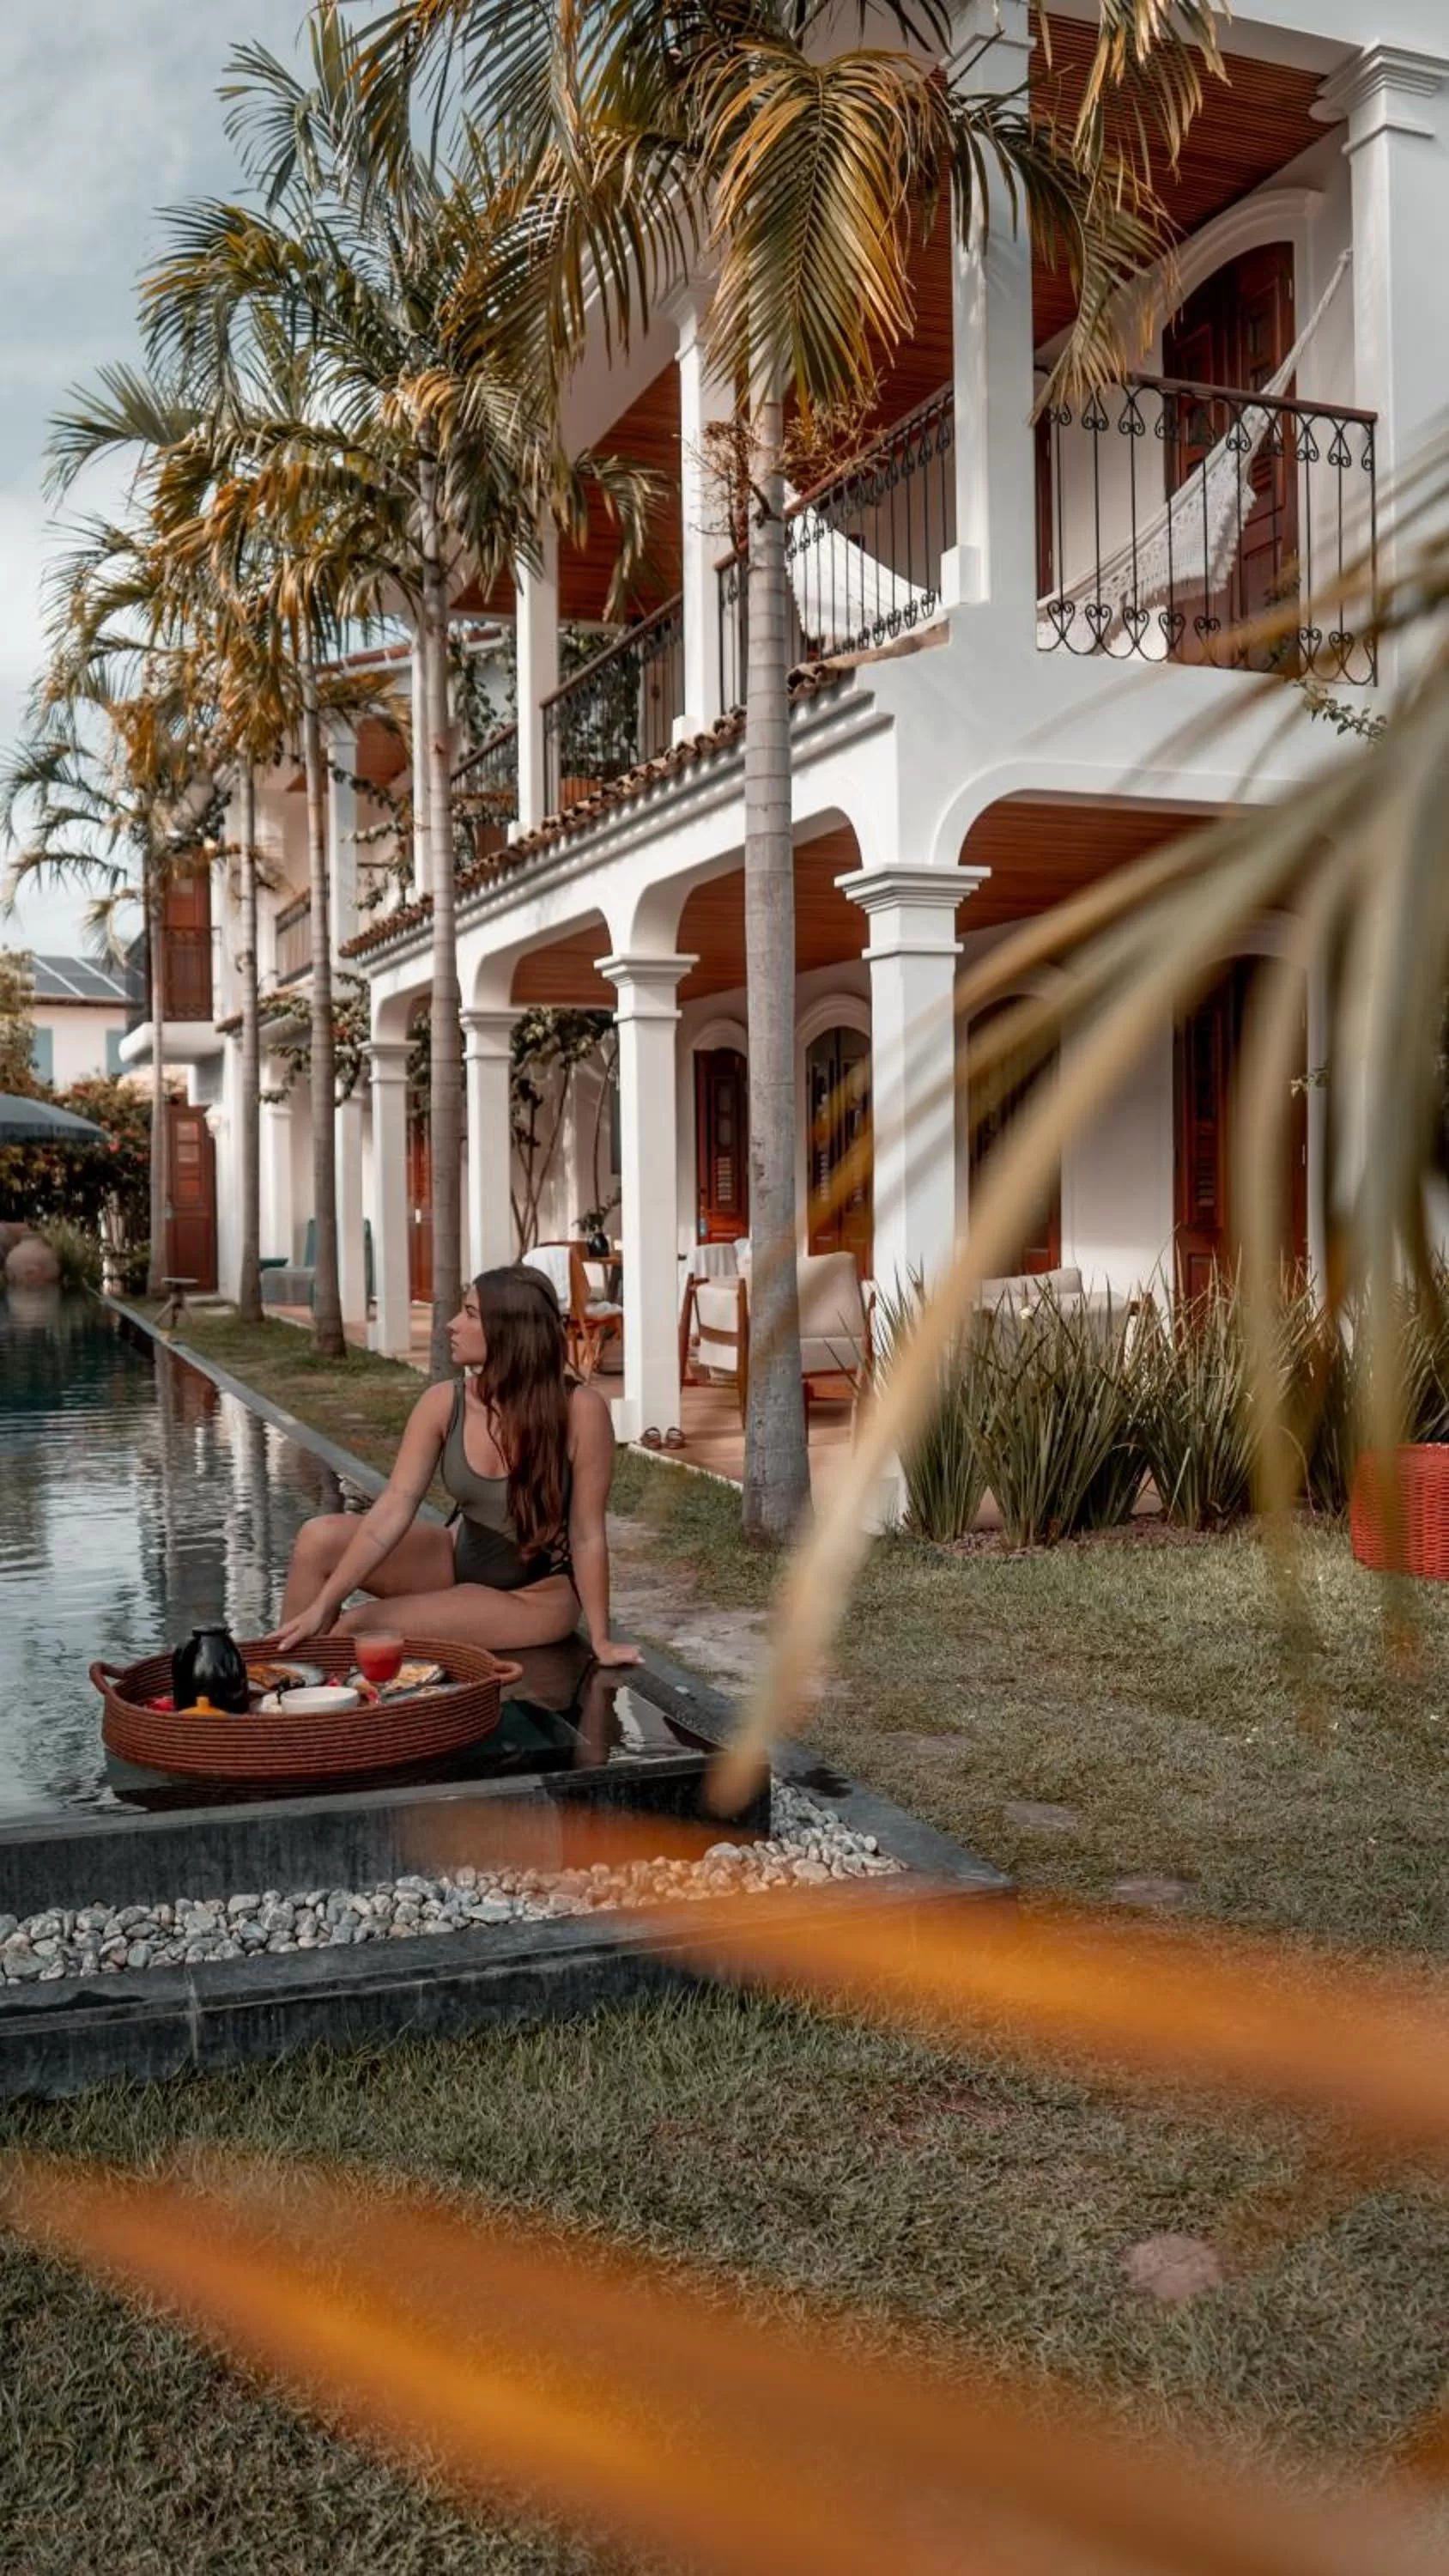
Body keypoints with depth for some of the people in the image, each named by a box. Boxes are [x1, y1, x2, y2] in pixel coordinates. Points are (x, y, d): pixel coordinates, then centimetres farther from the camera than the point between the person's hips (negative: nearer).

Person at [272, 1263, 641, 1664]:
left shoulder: (579, 1409, -26)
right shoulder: (443, 1404, -13)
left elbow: (587, 1536, -21)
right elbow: (394, 1508, -17)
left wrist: (601, 1640, -17)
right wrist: (322, 1604, -25)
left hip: (535, 1597, -5)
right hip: (459, 1559, 5)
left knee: (358, 1628, -19)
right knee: (320, 1540, -12)